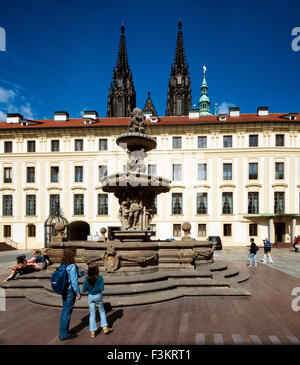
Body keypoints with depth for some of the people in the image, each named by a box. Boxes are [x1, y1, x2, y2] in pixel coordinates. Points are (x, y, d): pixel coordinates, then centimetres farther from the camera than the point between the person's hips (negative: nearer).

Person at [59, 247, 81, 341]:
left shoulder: (62, 265, 2)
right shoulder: (72, 266, -22)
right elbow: (74, 281, -21)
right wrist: (78, 293, -10)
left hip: (64, 291, 8)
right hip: (70, 291, -8)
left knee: (64, 311, 18)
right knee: (67, 312, 4)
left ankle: (62, 332, 31)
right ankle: (64, 334, 16)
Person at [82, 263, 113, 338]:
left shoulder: (86, 279, -10)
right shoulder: (100, 277, -15)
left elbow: (83, 290, -5)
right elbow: (102, 288, -13)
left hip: (90, 297, 1)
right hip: (98, 296, -1)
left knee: (92, 314, 10)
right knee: (102, 311, 19)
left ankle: (92, 332, 13)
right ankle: (105, 328, 22)